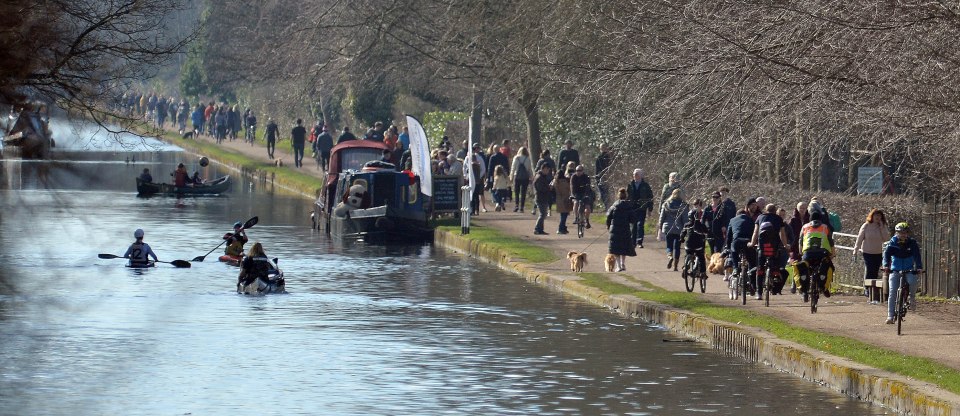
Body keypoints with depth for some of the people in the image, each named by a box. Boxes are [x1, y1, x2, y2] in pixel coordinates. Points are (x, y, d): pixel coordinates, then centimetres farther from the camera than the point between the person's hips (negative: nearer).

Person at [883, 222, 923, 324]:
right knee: (892, 293, -12)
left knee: (912, 282, -32)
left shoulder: (912, 243, -2)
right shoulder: (892, 243, -2)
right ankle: (890, 316, -9)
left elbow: (917, 255, -11)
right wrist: (886, 265, -32)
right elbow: (886, 253, -14)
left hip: (909, 270, 0)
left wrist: (919, 267, -28)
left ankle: (912, 297, 1)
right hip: (895, 270, 0)